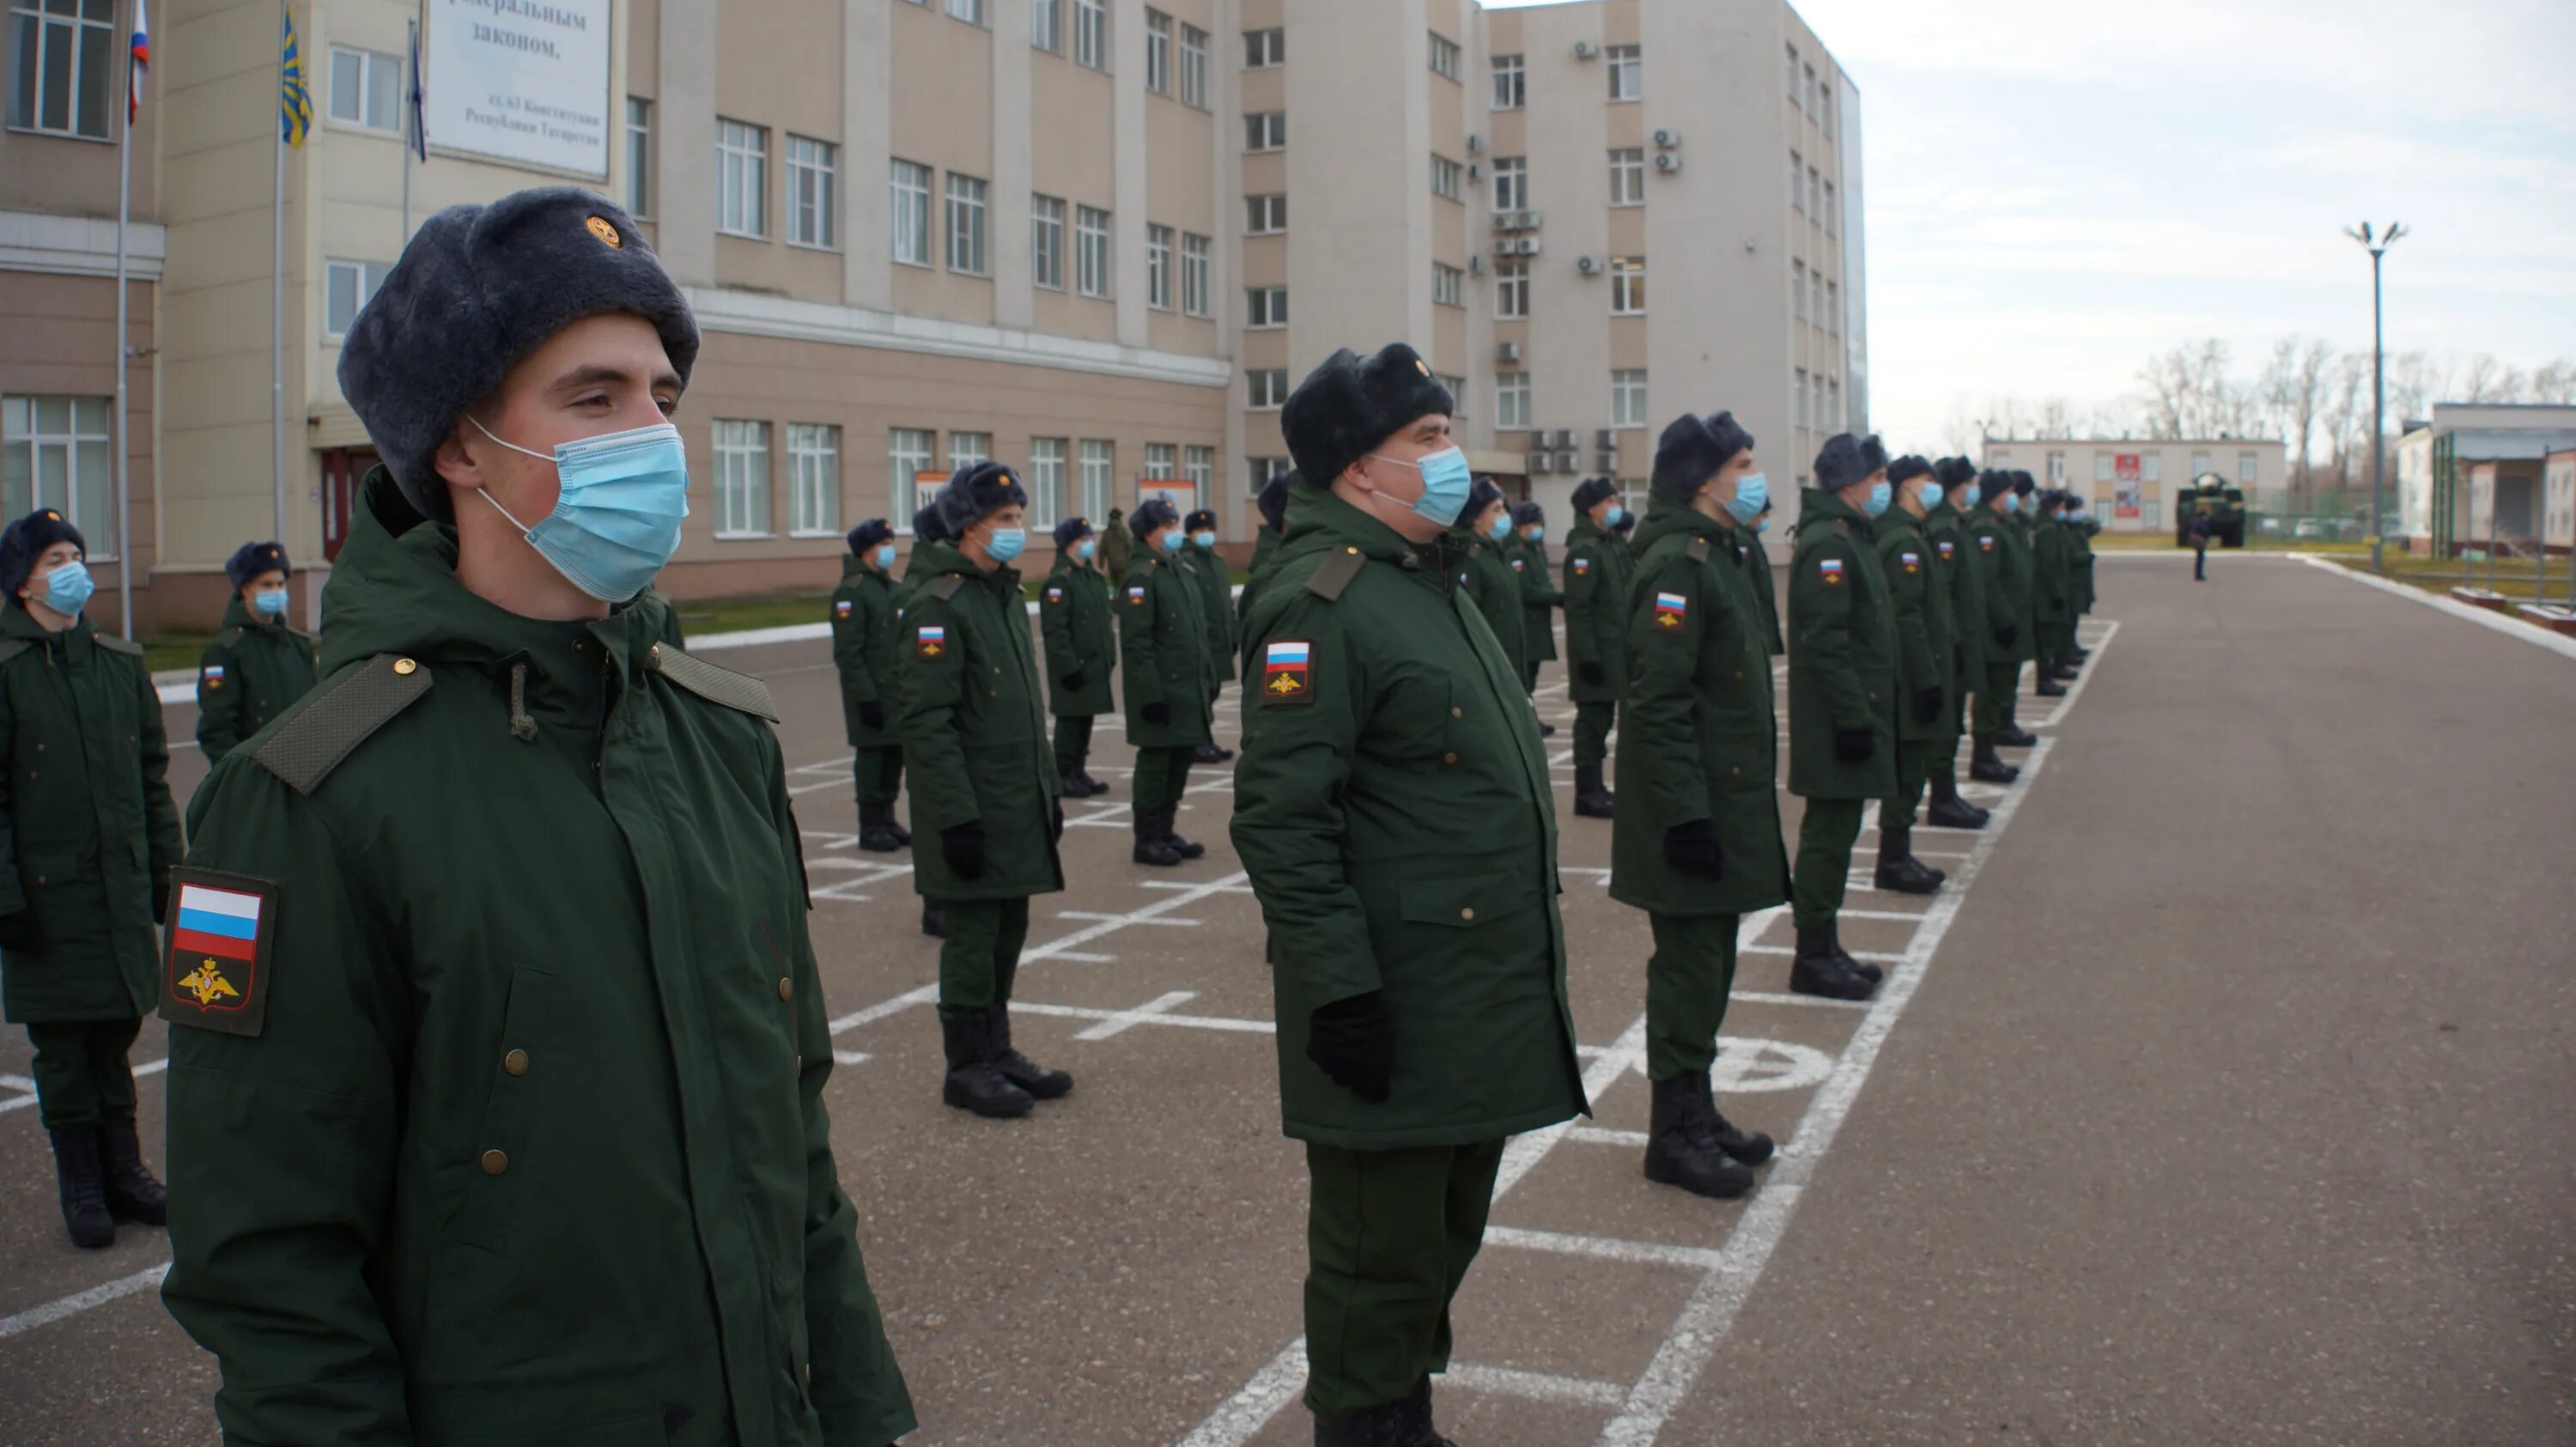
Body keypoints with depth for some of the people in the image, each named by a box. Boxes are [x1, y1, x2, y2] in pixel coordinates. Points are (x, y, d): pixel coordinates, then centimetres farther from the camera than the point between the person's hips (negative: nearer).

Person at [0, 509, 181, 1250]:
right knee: (62, 1048, 5)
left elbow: (153, 773, 14)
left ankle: (123, 1168, 24)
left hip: (122, 885, 4)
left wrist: (166, 869, 10)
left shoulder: (121, 661, 9)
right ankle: (81, 1183, 17)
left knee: (117, 1032, 12)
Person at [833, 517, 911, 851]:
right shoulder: (851, 592, -12)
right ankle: (870, 827, 9)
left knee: (894, 755, 11)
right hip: (872, 694, -8)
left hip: (900, 691, 8)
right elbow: (848, 652, -16)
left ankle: (887, 820, 22)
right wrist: (866, 696, -20)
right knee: (872, 755, -1)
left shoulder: (893, 588, 14)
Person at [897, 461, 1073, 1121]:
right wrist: (958, 817, -22)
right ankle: (967, 1067, 11)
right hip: (973, 812, -8)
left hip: (1019, 810, 8)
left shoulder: (1008, 596, 14)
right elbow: (925, 723, -19)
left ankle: (998, 1050, 26)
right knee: (974, 936, 0)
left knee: (1007, 932, 15)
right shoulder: (938, 605, -14)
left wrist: (1048, 790, 18)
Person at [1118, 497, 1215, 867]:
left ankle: (1165, 832, 24)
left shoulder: (1179, 572, 15)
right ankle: (1147, 841, 7)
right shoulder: (1141, 576, -13)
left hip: (1188, 691, 9)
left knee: (1180, 761, 14)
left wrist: (1205, 683, 18)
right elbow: (1136, 643, -18)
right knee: (1155, 764, -1)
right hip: (1162, 693, -9)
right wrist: (1151, 694, -21)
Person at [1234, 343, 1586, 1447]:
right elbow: (1281, 820, -23)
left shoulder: (1422, 581, 15)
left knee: (1444, 1238, 21)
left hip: (1480, 1012, 10)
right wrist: (1340, 991, -24)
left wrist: (1525, 968, 24)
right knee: (1384, 1261, 5)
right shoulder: (1320, 601, -17)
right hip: (1396, 1024, -10)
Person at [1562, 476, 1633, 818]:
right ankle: (1587, 793, 3)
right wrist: (1588, 655, -23)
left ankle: (1596, 788, 22)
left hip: (1615, 649, 9)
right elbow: (1577, 608, -21)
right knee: (1593, 719, -4)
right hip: (1597, 652, -9)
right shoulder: (1584, 549, -15)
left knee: (1602, 719, 14)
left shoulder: (1611, 544, 15)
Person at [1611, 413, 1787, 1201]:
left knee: (1706, 965, 17)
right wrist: (1686, 813, -25)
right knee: (1689, 968, -1)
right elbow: (1659, 704, -23)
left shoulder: (1715, 556, 15)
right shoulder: (1676, 565, -18)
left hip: (1726, 804, 10)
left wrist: (1730, 810, 20)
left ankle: (1696, 1113, 28)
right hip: (1694, 808, -10)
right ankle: (1674, 1134, 9)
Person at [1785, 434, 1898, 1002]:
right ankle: (1813, 959, 4)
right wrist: (1852, 717, -24)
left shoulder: (1848, 536, 16)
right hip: (1838, 720, -10)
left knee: (1833, 833, 15)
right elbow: (1825, 641, -24)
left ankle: (1824, 948, 24)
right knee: (1830, 834, -4)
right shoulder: (1828, 544, -18)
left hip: (1851, 715, 10)